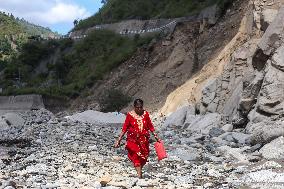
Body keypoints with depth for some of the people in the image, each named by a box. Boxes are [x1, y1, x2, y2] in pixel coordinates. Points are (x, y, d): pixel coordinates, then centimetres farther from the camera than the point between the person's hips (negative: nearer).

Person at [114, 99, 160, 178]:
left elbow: (150, 126, 9)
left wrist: (156, 136, 6)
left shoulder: (145, 114, 1)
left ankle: (139, 170, 30)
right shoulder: (130, 115, -6)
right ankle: (139, 175, -10)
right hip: (133, 139, -3)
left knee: (144, 157, 6)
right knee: (136, 156, -11)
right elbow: (125, 128, -3)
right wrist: (119, 139, -6)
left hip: (144, 139, 3)